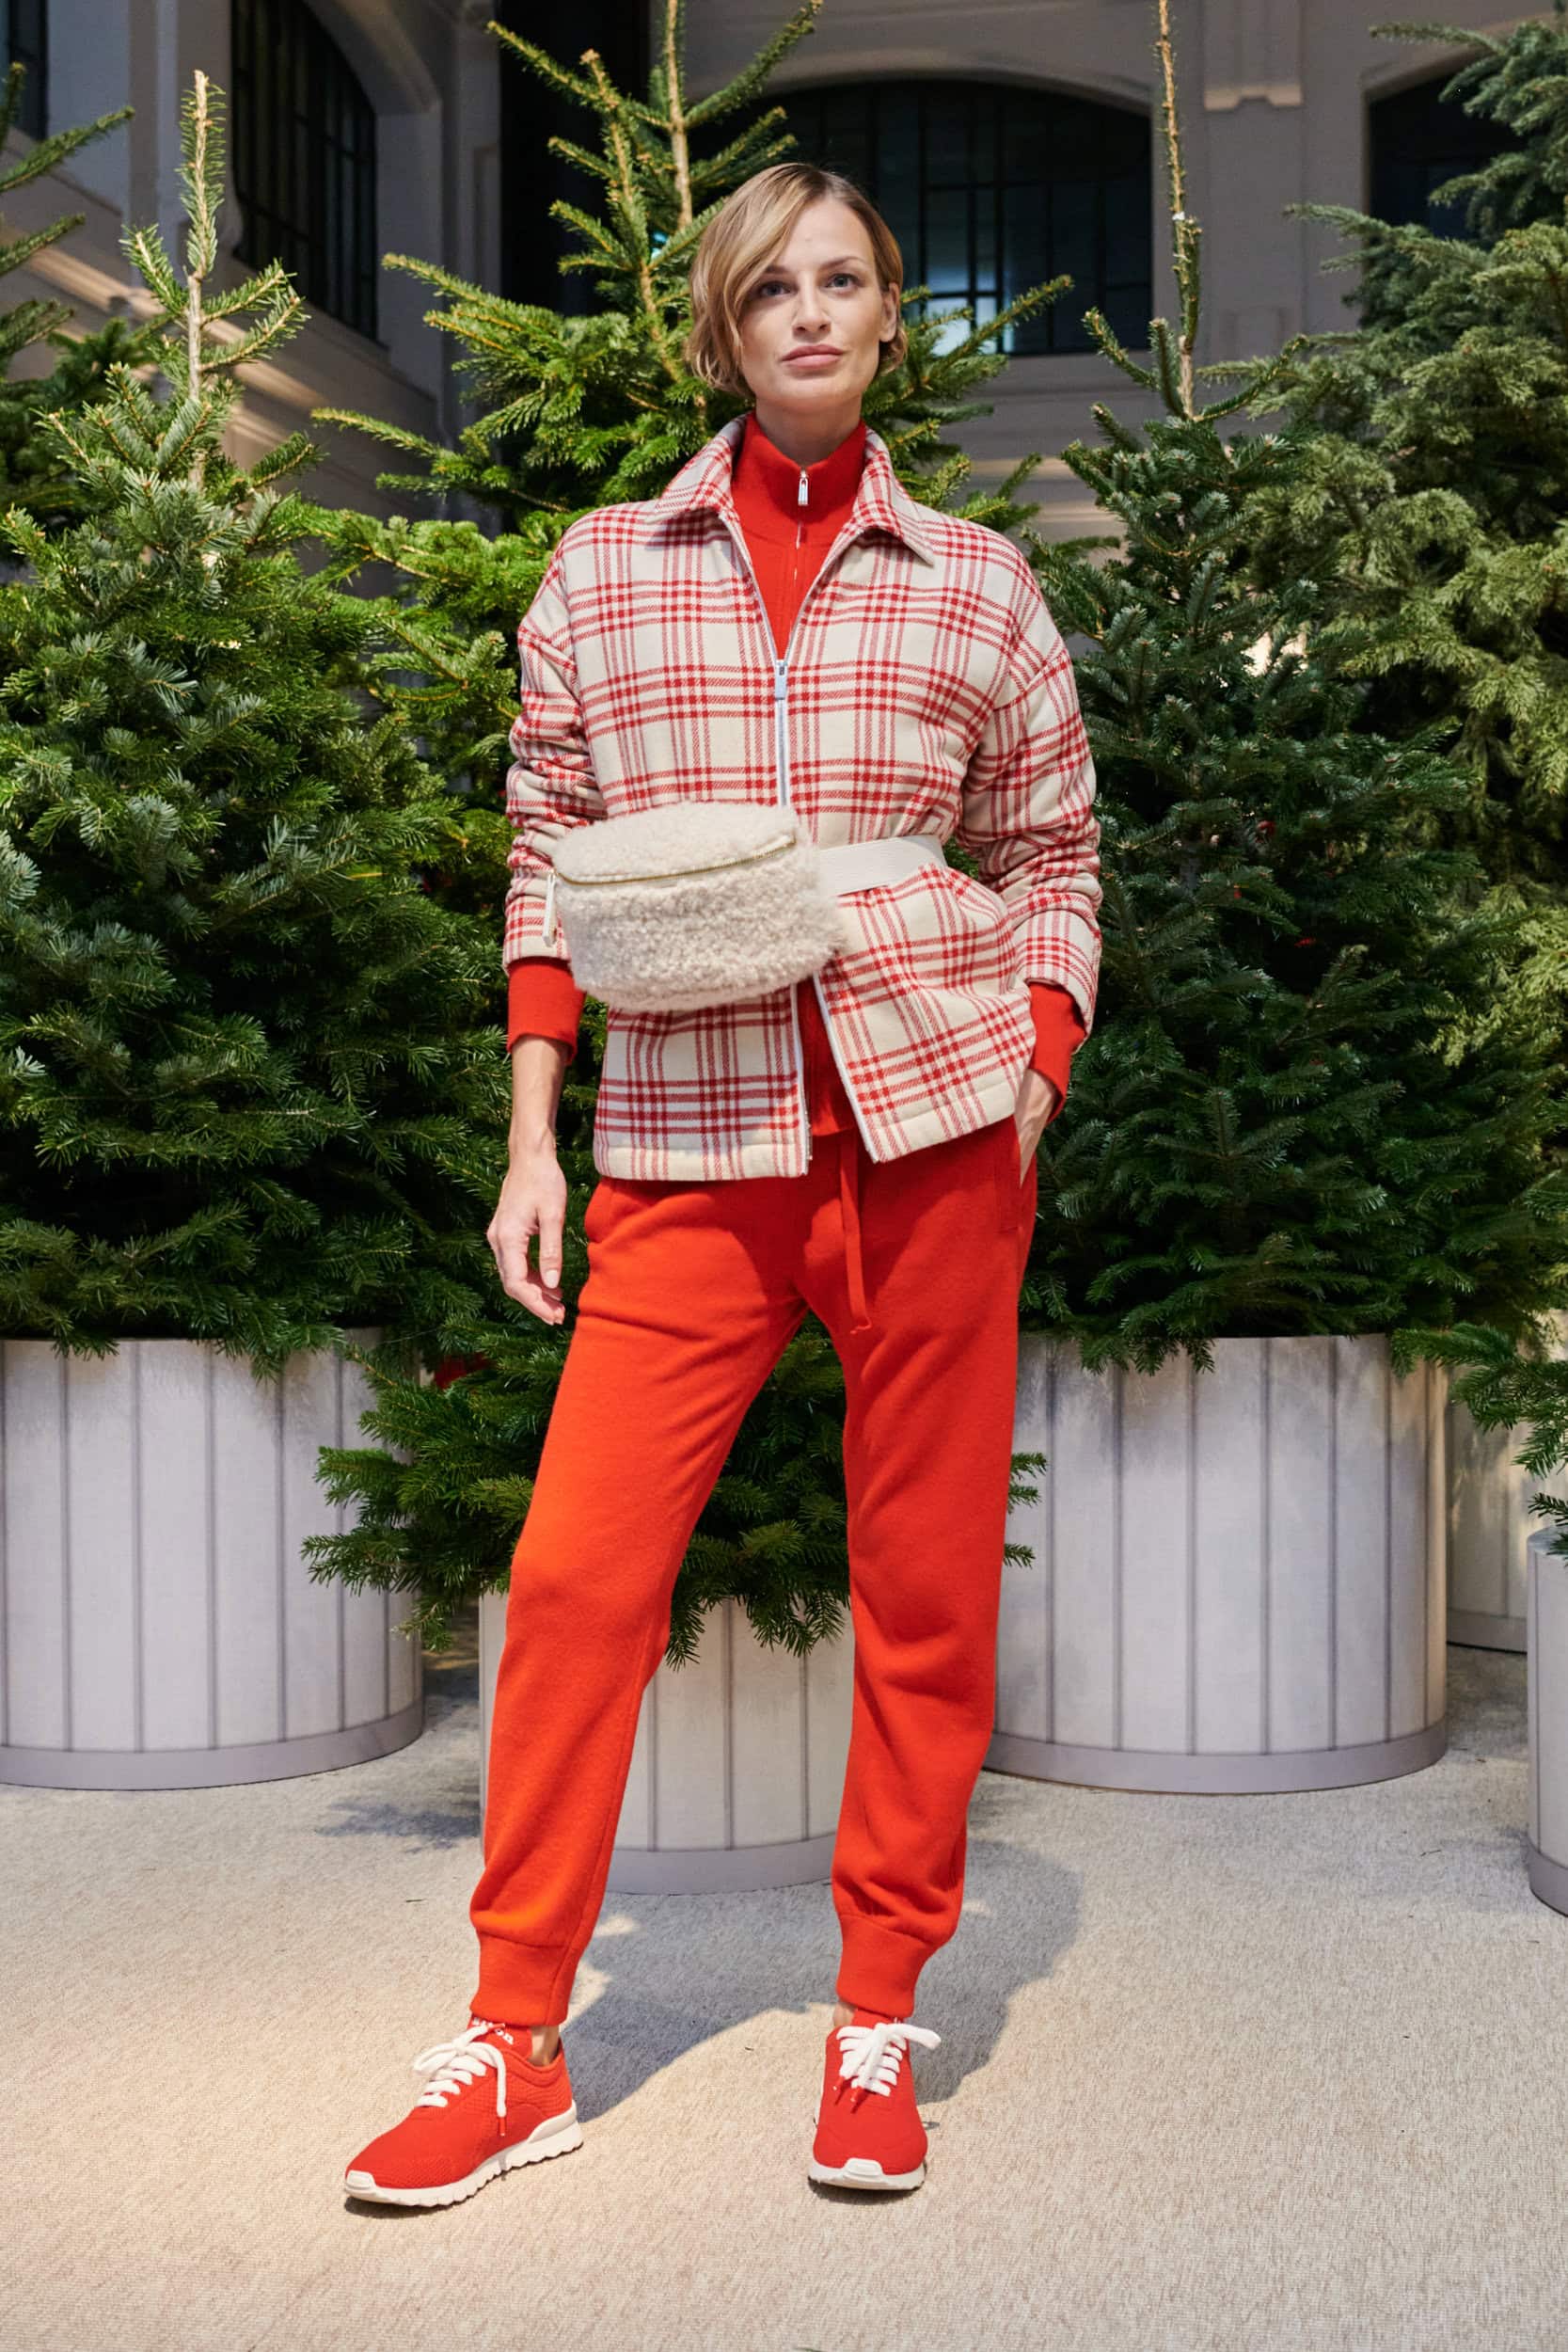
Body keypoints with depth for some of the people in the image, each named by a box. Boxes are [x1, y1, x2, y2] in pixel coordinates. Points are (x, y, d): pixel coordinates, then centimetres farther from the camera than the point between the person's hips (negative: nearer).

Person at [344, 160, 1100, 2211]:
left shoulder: (980, 587, 10)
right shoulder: (603, 571, 10)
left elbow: (1054, 868, 12)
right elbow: (552, 862, 10)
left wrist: (1026, 1114, -1)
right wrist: (533, 1138, 3)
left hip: (936, 1127, 0)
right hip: (690, 1142, 0)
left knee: (927, 1587, 4)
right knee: (576, 1574, -5)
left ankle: (878, 2031, 20)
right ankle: (515, 2044, 11)